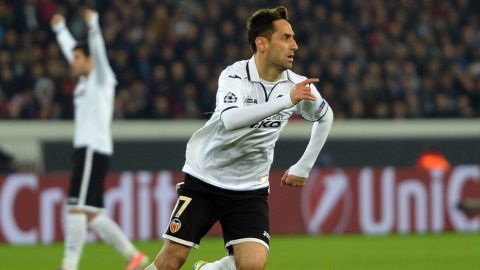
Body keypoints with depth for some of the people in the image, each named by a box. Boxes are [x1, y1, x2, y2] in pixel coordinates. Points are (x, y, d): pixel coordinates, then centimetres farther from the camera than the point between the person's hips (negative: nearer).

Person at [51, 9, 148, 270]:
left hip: (94, 150, -9)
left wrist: (93, 24, -33)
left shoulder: (102, 79, -2)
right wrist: (60, 29, 46)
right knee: (91, 214, 6)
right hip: (84, 150, 9)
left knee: (77, 208, -14)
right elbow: (70, 49, 35)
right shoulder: (85, 81, 20)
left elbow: (98, 51, -20)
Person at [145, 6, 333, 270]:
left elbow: (324, 116, 17)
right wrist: (286, 100, -44)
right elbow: (231, 119, -39)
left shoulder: (297, 85, -6)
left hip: (250, 189, 3)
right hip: (204, 178, -3)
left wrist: (303, 167, 13)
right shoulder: (235, 75, -18)